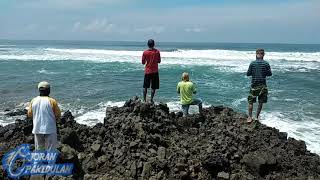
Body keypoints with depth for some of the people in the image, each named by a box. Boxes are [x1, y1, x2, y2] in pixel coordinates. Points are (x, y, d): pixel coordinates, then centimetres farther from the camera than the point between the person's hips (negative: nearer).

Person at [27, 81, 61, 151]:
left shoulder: (33, 101, -1)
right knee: (50, 150, 6)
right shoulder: (52, 101, -12)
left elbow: (29, 114, 6)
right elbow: (58, 115, -8)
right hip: (50, 129, -4)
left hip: (37, 129, 4)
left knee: (39, 149, 16)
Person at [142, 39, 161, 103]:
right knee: (153, 87, 6)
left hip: (147, 71, 0)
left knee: (145, 87, 12)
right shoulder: (157, 51, -5)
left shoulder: (145, 52, -6)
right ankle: (151, 100, 6)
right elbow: (159, 61, 3)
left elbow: (143, 62, 0)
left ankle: (144, 100, 12)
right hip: (155, 71, 0)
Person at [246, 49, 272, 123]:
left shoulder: (252, 63, -4)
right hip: (263, 86, 1)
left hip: (254, 85, 0)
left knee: (250, 101, 8)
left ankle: (250, 117, 2)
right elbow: (270, 74, 0)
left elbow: (248, 74, -1)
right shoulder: (266, 64, -3)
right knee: (261, 102, 11)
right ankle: (257, 117, 15)